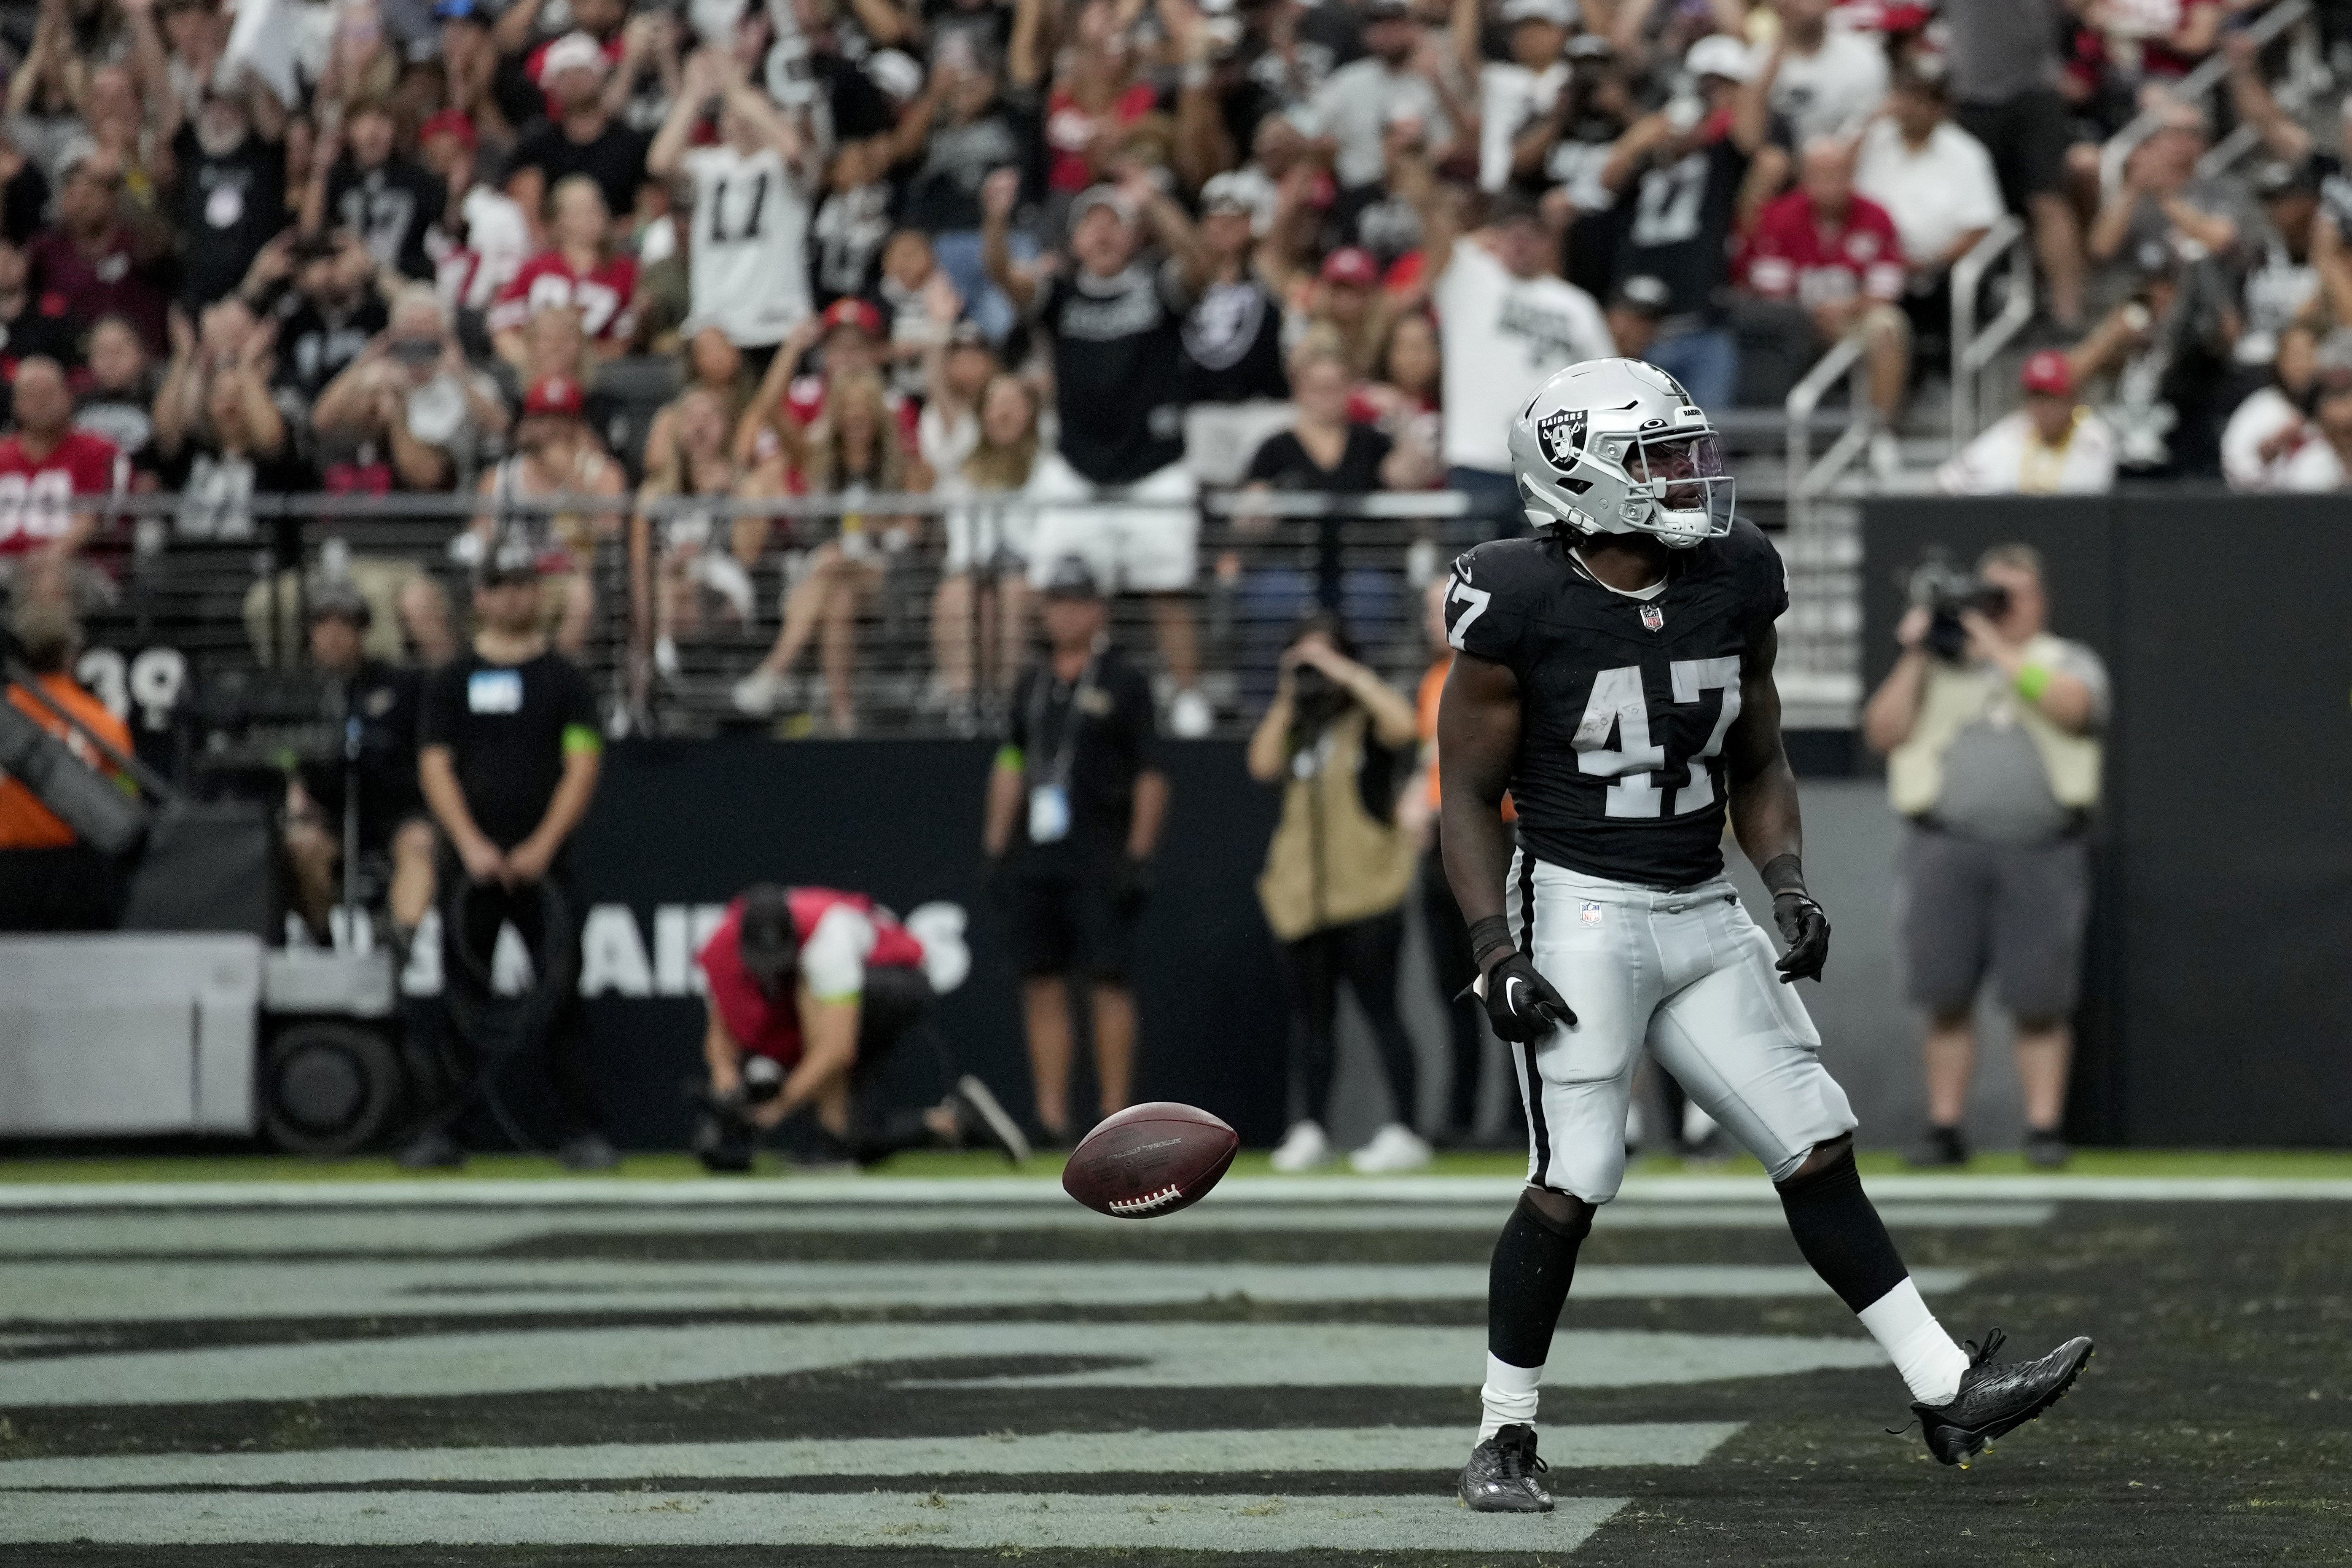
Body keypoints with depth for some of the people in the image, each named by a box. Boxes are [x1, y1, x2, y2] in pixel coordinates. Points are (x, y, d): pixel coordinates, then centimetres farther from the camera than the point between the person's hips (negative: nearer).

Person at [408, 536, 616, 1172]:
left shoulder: (564, 679, 8)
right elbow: (435, 766, 3)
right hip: (469, 867, 1)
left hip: (542, 865, -1)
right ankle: (441, 1131, 5)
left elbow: (583, 767, 0)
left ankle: (582, 1131, -6)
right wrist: (471, 844, -11)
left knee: (561, 998, -7)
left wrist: (543, 846, -11)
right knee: (461, 1002, 1)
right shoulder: (451, 682, 9)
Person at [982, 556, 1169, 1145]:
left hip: (1100, 865, -5)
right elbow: (1010, 766, 20)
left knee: (1108, 982, -9)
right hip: (1034, 863, 5)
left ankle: (1115, 1115, -7)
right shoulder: (1032, 683, 17)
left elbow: (1151, 776, -2)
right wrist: (996, 845, 12)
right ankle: (1052, 1117, 5)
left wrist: (1138, 854, -9)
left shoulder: (1124, 683, 0)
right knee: (1043, 986, 3)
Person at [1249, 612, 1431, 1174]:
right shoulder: (1298, 724, 16)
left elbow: (1402, 722, -22)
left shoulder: (1367, 718, 0)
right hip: (1301, 890, 6)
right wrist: (1285, 702, -5)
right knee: (1310, 1012, 8)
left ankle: (1402, 1131, -7)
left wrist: (1346, 674, -19)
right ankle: (1309, 1130, 14)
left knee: (1380, 1010, -7)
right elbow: (1263, 765, 1)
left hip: (1365, 891, -6)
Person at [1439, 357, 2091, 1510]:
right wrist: (1498, 954, -13)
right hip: (1578, 909, -6)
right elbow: (1469, 795, -5)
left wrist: (1790, 888, 1)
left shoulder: (1732, 585, 5)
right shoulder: (1521, 606, -11)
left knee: (1818, 1153, 5)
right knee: (1569, 1186, -9)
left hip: (1703, 914, 6)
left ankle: (1946, 1392, 7)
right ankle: (1503, 1443, 3)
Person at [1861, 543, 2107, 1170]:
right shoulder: (1936, 666, 17)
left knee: (2040, 1001, -4)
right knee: (1947, 998, 0)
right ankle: (1944, 1129, 6)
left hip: (2041, 852, -2)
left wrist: (2001, 650, -9)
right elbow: (1882, 733, 7)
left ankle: (2044, 1127, 1)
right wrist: (1915, 659, -1)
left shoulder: (2067, 662, 12)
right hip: (1947, 847, 2)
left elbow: (2073, 706, -11)